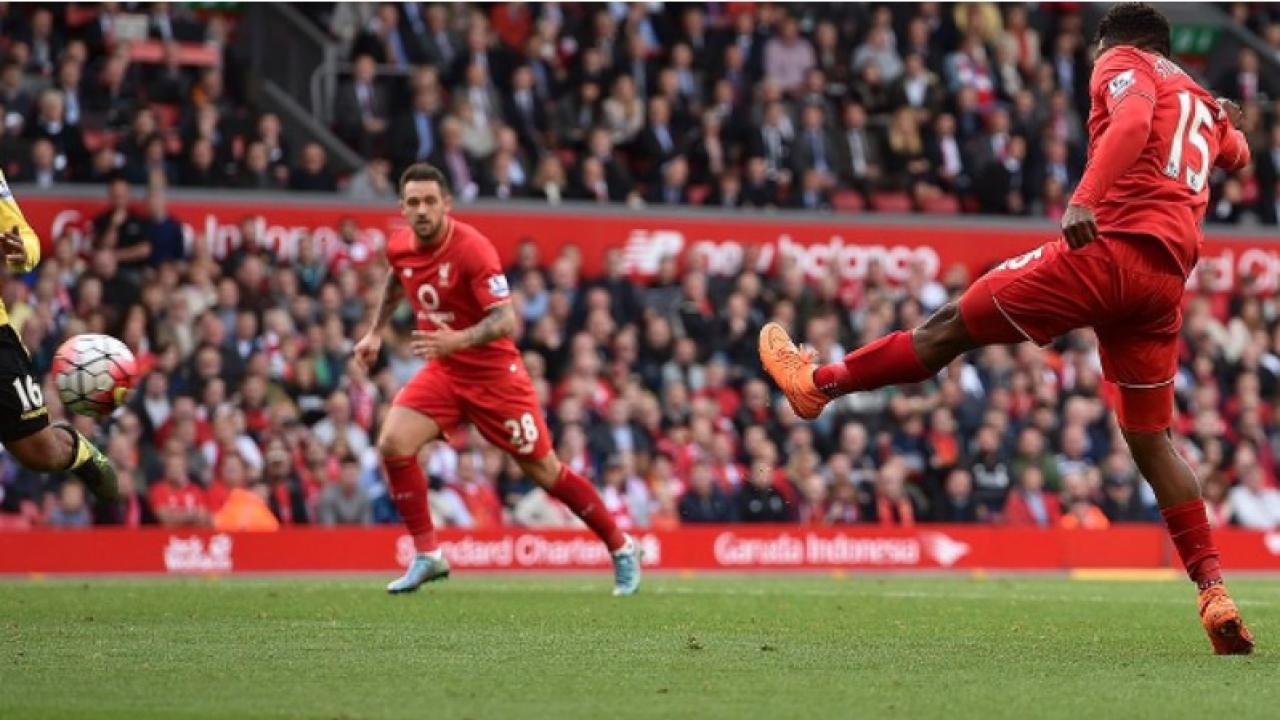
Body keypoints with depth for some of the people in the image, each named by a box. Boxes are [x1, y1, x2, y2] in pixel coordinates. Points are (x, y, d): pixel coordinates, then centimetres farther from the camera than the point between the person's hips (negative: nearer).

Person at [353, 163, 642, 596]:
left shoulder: (471, 248, -24)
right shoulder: (399, 247, -4)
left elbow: (506, 320, -31)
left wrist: (458, 340, -46)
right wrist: (376, 331, 23)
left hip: (493, 373, -5)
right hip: (442, 371, 5)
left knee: (544, 470, 2)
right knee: (393, 445, -16)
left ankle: (622, 549, 21)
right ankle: (427, 556, -4)